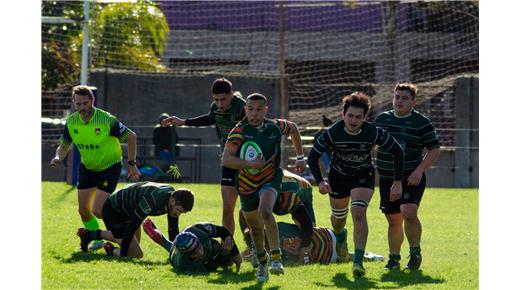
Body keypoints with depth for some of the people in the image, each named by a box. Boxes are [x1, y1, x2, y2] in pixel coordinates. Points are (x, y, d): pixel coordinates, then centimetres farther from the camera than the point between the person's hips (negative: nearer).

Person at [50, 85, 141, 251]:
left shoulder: (107, 120, -26)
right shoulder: (71, 122, -10)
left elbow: (131, 137, -14)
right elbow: (64, 146, 3)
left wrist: (131, 164, -10)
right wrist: (58, 157, -20)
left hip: (110, 167, -6)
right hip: (87, 167, 6)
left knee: (99, 211, -16)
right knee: (83, 210, 6)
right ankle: (97, 240, 29)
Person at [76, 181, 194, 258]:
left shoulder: (173, 195, -14)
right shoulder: (151, 200, -40)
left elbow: (173, 230, -2)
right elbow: (131, 227, -34)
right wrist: (122, 256, -30)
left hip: (129, 211, 9)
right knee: (136, 254, -16)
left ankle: (93, 234, 37)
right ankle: (111, 250, 12)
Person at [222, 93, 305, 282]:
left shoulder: (275, 127, -8)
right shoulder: (240, 131, -16)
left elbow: (293, 129, 16)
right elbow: (226, 159, -25)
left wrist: (300, 157, 18)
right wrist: (250, 164, -34)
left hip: (271, 179, -1)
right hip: (247, 184, 1)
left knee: (265, 211, -31)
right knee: (254, 226, 13)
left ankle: (276, 257, -24)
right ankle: (262, 261, 39)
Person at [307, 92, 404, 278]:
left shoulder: (374, 133, -26)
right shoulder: (332, 133, -25)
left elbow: (397, 151, -13)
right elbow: (313, 156, -14)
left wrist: (397, 182, -16)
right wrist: (320, 181, -28)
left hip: (363, 175, -2)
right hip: (338, 175, 2)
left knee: (359, 212, -23)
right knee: (339, 217, 16)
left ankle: (358, 261, -23)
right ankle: (340, 237, 55)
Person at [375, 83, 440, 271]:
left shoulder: (421, 122, -4)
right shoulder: (382, 119, 9)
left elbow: (434, 149, -3)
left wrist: (420, 170, -14)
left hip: (411, 179, -4)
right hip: (387, 179, 5)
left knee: (408, 213, -23)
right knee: (394, 220, 9)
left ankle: (415, 252, -4)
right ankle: (394, 259, 22)